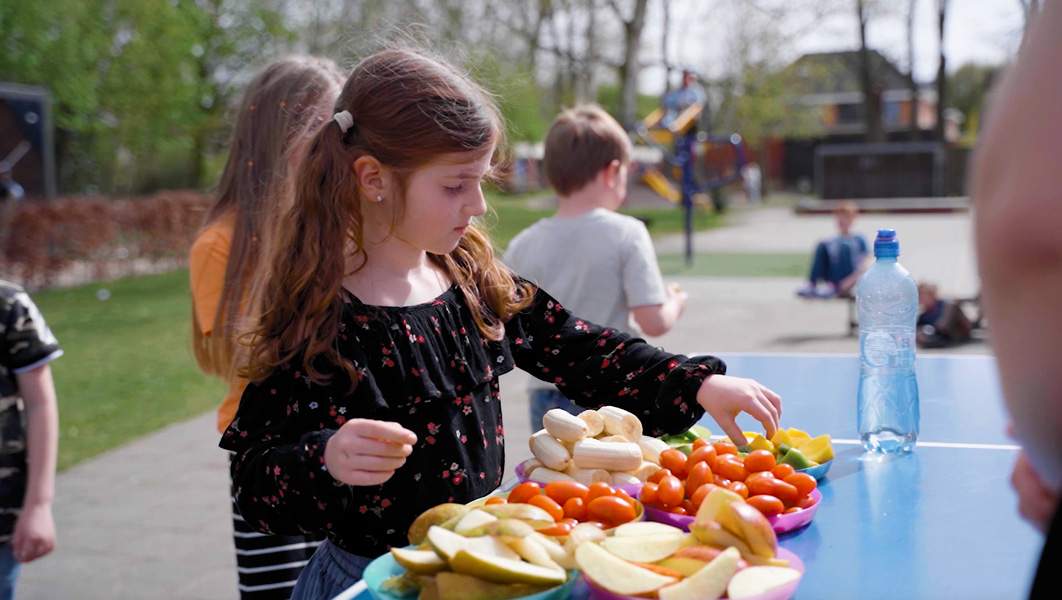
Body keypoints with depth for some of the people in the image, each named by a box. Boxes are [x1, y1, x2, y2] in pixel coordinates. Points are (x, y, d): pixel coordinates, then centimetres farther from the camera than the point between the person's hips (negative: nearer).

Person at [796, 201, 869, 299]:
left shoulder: (858, 240, 9)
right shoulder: (829, 241, 19)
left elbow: (862, 266, -1)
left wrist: (850, 281, -18)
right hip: (830, 278, 3)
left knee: (844, 247, -22)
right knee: (821, 246, -14)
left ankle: (832, 287, -34)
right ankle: (811, 285, -30)